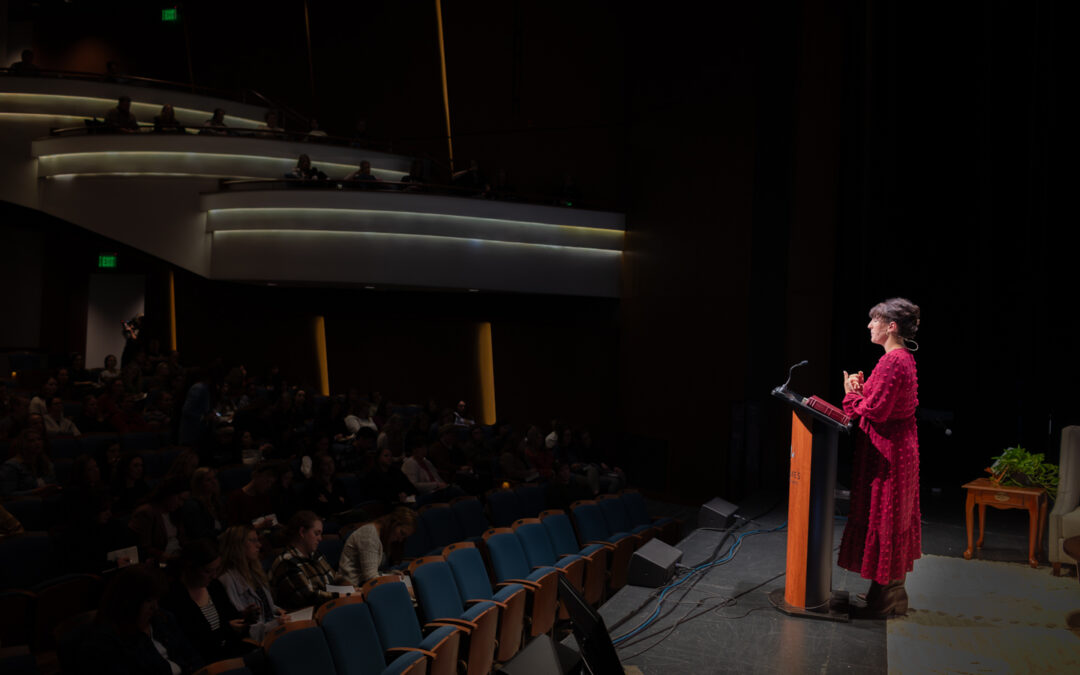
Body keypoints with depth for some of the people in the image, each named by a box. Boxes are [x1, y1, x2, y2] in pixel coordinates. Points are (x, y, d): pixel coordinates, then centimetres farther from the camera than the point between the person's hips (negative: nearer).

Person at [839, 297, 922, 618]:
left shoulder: (891, 362, -21)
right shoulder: (905, 359, 11)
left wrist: (852, 394, -7)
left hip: (886, 451, -10)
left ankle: (887, 600, 10)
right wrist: (862, 389, 3)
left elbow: (876, 411, -23)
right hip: (899, 445, 10)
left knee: (882, 518, -1)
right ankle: (891, 591, 29)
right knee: (893, 519, 17)